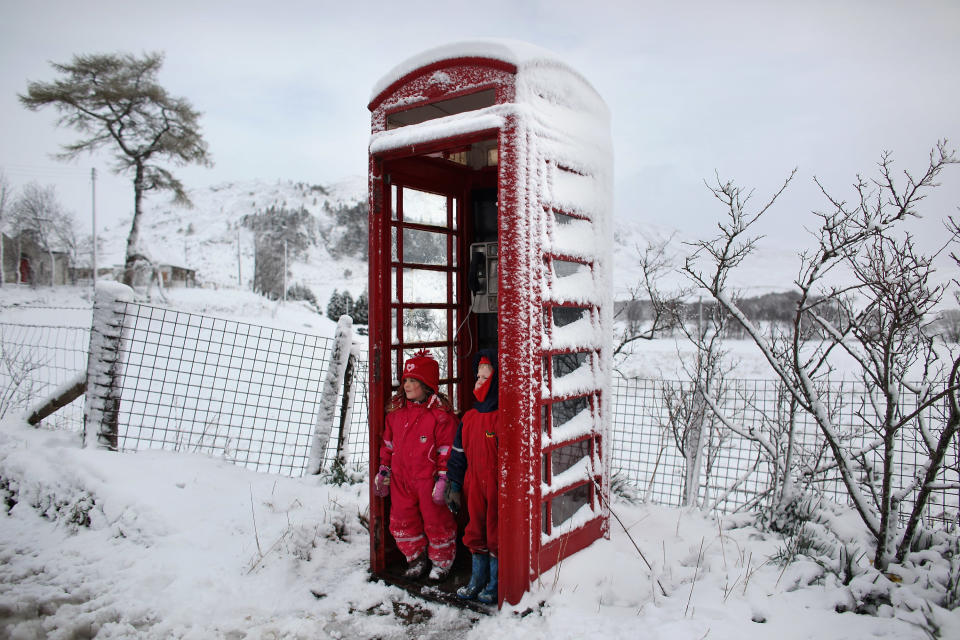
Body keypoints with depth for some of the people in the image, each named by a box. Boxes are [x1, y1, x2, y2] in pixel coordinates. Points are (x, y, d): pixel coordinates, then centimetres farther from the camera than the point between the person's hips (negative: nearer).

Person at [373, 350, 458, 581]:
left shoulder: (440, 414, -13)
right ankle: (415, 559, 32)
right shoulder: (396, 411, 7)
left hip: (428, 479, -6)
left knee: (436, 521, 6)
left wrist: (442, 478, -15)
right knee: (402, 521, 12)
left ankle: (442, 562, 28)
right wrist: (384, 470, 14)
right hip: (401, 478, 6)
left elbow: (447, 449, -12)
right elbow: (388, 443, 16)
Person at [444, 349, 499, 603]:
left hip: (496, 489, -6)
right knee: (475, 534, 17)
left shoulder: (502, 418, -15)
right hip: (474, 488, 7)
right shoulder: (469, 417, 7)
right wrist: (454, 485, 13)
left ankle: (494, 585, 24)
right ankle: (477, 580, 34)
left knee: (495, 537, 7)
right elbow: (458, 453, 13)